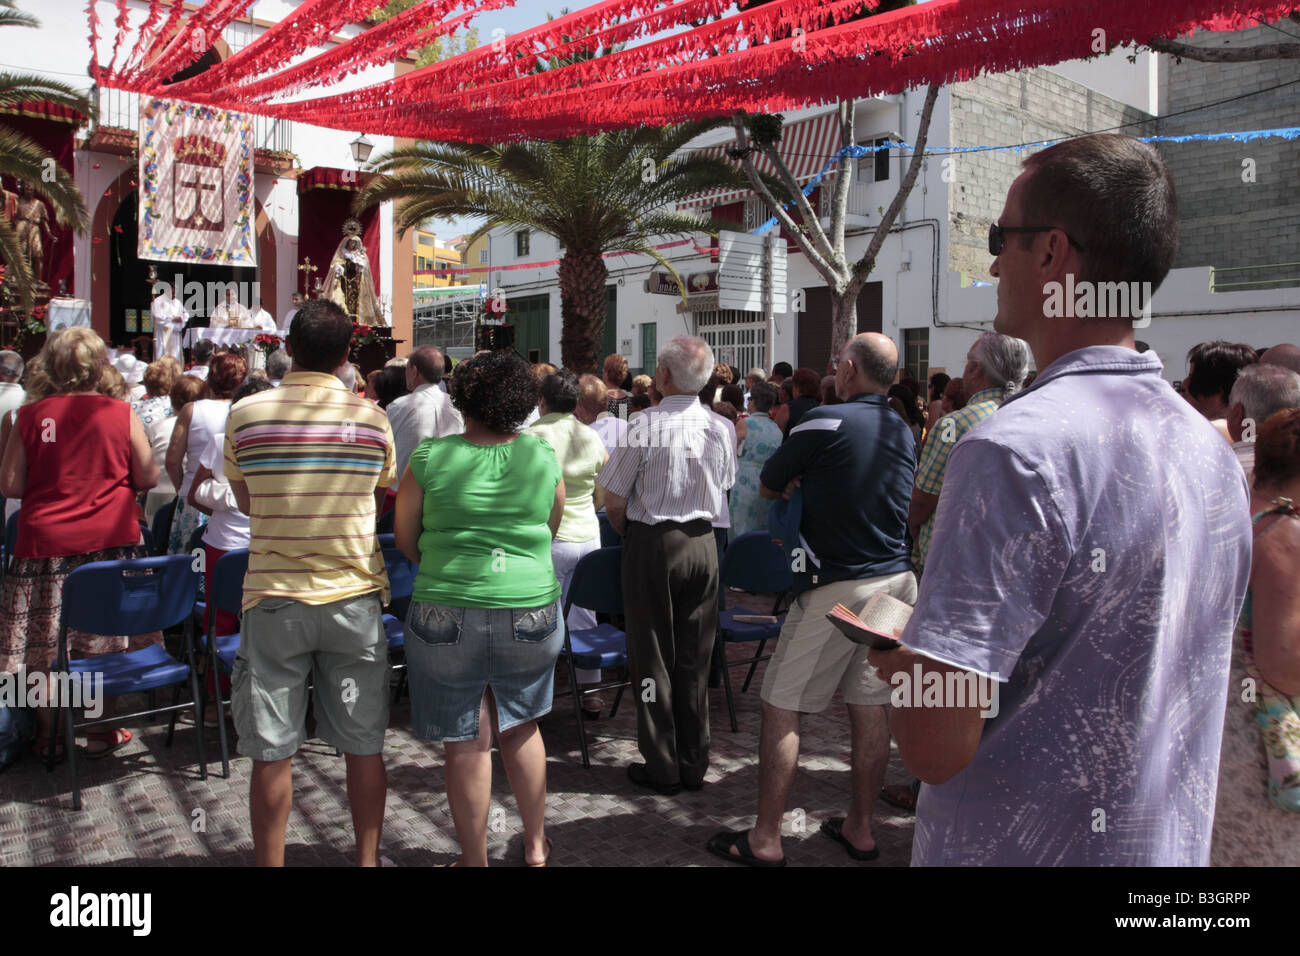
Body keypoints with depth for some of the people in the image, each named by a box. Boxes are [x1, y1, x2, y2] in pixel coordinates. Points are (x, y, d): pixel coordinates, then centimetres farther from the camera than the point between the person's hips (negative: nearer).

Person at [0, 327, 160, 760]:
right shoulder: (121, 414, -4)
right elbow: (148, 477, 2)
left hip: (45, 542, 1)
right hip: (110, 541, 0)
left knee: (45, 645, 10)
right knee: (104, 643, 9)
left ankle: (51, 735, 20)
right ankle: (102, 731, 18)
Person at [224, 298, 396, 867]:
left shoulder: (245, 415, -5)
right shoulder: (372, 419, -5)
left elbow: (246, 505, 8)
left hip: (274, 599, 0)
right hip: (355, 599, 1)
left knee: (271, 752, 9)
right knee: (364, 746, 12)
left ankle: (270, 864, 20)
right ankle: (368, 858, 24)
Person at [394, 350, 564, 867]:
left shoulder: (430, 457, -7)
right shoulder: (543, 457, 0)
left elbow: (406, 540, 3)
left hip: (447, 620, -2)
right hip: (531, 614, 3)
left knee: (467, 743, 9)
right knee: (521, 726, 21)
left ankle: (475, 858, 24)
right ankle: (535, 845, 33)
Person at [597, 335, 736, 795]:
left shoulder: (644, 426, -16)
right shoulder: (721, 429, 0)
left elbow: (614, 503, -12)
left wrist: (630, 534, 6)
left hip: (652, 545, -4)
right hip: (703, 545, 5)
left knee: (652, 657, 8)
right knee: (695, 659, 13)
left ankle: (661, 766, 15)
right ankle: (694, 764, 22)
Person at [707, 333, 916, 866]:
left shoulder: (826, 422, -12)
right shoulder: (904, 432, 9)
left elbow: (767, 488, -2)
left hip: (836, 587, -7)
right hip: (896, 580, 7)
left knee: (781, 708, 1)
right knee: (869, 707, 14)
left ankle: (765, 840, 8)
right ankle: (859, 830, 25)